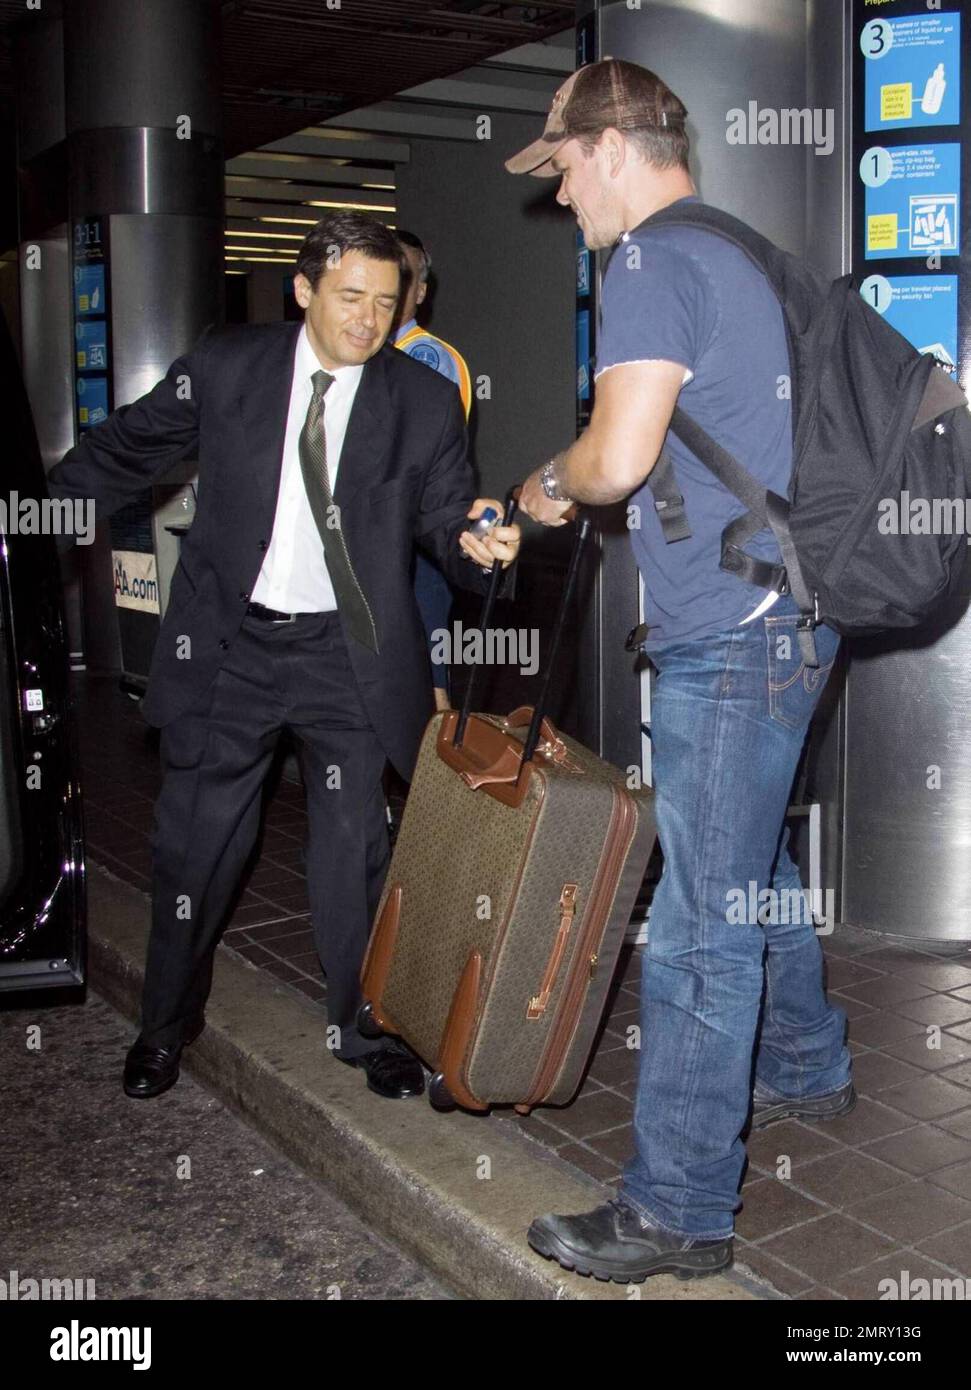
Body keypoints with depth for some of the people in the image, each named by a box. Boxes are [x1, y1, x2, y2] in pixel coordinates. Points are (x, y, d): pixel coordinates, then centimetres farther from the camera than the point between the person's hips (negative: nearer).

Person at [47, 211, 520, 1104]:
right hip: (230, 644, 1)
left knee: (355, 848, 4)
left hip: (349, 655, 0)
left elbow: (446, 516, -2)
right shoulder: (226, 367, -2)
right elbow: (128, 449, 8)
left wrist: (477, 542, -25)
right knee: (196, 843, 11)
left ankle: (367, 1027, 25)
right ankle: (168, 1022, 32)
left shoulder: (425, 404, -2)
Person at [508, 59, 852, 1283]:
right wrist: (572, 489, 16)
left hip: (730, 640, -10)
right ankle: (804, 1067, 44)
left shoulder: (651, 264, -12)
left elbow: (619, 458, -22)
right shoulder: (732, 254, 19)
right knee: (752, 872, 25)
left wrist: (550, 480, -1)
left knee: (697, 928, -4)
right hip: (776, 618, 10)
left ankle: (676, 1211, 7)